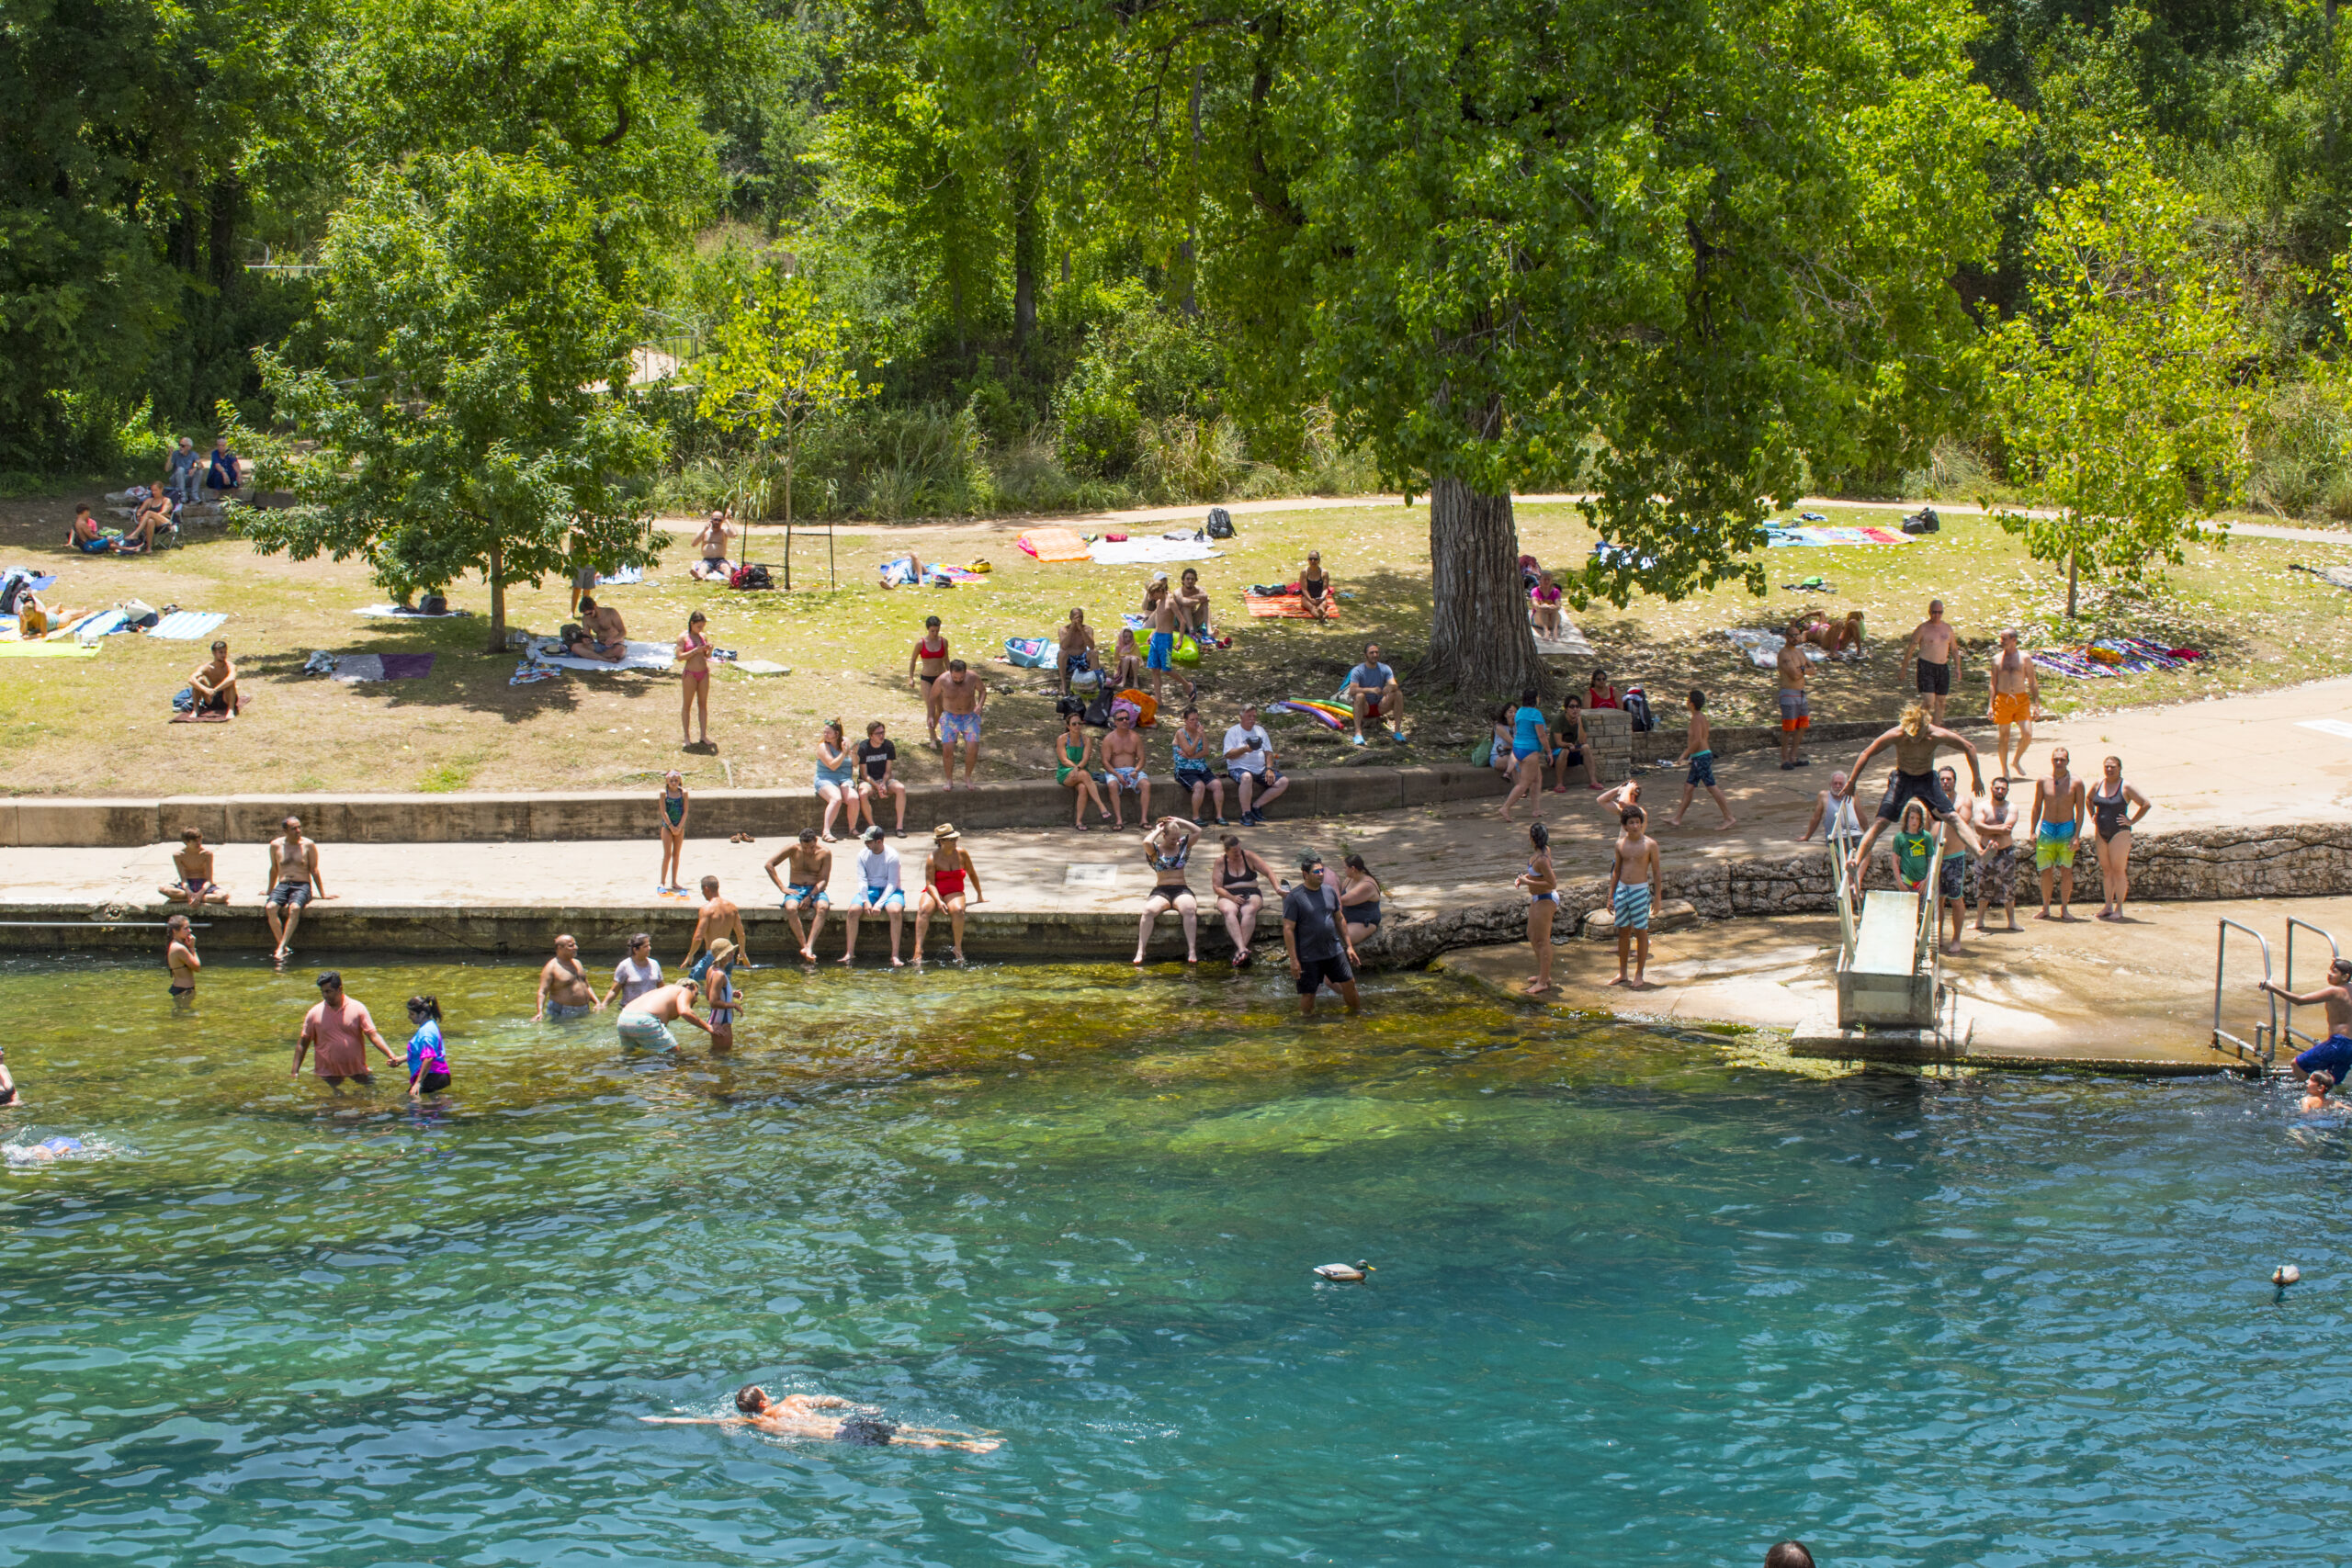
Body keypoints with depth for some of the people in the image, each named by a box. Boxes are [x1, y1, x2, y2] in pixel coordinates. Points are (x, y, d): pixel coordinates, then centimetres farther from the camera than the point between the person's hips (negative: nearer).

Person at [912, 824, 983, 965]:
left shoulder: (962, 853, 2)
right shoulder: (933, 858, -6)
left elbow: (972, 874, 16)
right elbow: (930, 883, -11)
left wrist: (979, 896, 24)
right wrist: (938, 901, -26)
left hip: (954, 893, 2)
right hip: (934, 892, -2)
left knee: (958, 910, -34)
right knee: (924, 909, -34)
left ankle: (958, 947, -26)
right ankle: (918, 949, -42)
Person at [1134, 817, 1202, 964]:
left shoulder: (1183, 846, 16)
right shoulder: (1156, 850, 8)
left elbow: (1197, 832, 9)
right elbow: (1146, 842, -14)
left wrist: (1179, 821, 11)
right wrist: (1157, 831, 2)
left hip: (1182, 891, 1)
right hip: (1161, 891, -1)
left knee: (1189, 909, -34)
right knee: (1149, 911, -33)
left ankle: (1192, 951, -37)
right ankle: (1140, 952, -33)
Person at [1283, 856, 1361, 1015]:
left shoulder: (1329, 892, 6)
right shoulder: (1294, 897, -13)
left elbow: (1339, 919, 17)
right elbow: (1288, 929, -14)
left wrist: (1349, 946, 16)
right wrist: (1294, 960, -17)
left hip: (1334, 950, 5)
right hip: (1308, 957, -5)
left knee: (1349, 983, 10)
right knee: (1308, 994, 0)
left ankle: (1355, 1013, 31)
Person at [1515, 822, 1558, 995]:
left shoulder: (1542, 859, -28)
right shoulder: (1545, 850, 2)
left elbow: (1552, 884, -27)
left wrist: (1527, 882, -23)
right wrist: (1523, 876, 6)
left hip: (1545, 901, -11)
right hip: (1538, 898, 11)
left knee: (1542, 941, -3)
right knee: (1532, 936, 21)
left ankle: (1543, 982, 3)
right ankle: (1544, 974, 32)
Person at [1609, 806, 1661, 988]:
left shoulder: (1650, 844, -7)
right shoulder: (1621, 844, 5)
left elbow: (1657, 872, -3)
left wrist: (1657, 897, -6)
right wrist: (1611, 896, 12)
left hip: (1640, 891, -4)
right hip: (1622, 889, 4)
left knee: (1641, 932, 0)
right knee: (1623, 932, 10)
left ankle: (1639, 975, 9)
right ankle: (1622, 973, 19)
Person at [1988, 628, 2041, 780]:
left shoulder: (2024, 658, 3)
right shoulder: (1997, 659, 8)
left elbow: (2033, 683, 5)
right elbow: (1993, 684, 12)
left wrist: (2036, 705, -1)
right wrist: (1991, 706, 5)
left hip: (2022, 699, 0)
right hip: (2003, 699, 1)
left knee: (2027, 734, -12)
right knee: (2004, 736, 0)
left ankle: (2016, 760, 12)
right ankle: (2005, 770, 12)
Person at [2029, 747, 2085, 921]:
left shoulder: (2076, 782, -3)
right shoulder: (2042, 781, 2)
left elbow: (2080, 810, -2)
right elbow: (2037, 807, 10)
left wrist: (2076, 835, -9)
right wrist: (2033, 832, 7)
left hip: (2067, 829, -1)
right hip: (2047, 828, 1)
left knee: (2066, 871, -4)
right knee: (2046, 871, 1)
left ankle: (2064, 909, 5)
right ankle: (2045, 909, 12)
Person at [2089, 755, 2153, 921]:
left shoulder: (2125, 787, -9)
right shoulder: (2098, 785, 7)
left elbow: (2146, 804, -8)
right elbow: (2088, 799, 28)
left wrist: (2132, 821, -8)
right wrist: (2093, 816, 16)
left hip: (2119, 833, -6)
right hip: (2101, 833, 6)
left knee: (2118, 870, -5)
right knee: (2106, 870, 9)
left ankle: (2119, 908, 0)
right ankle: (2108, 906, 15)